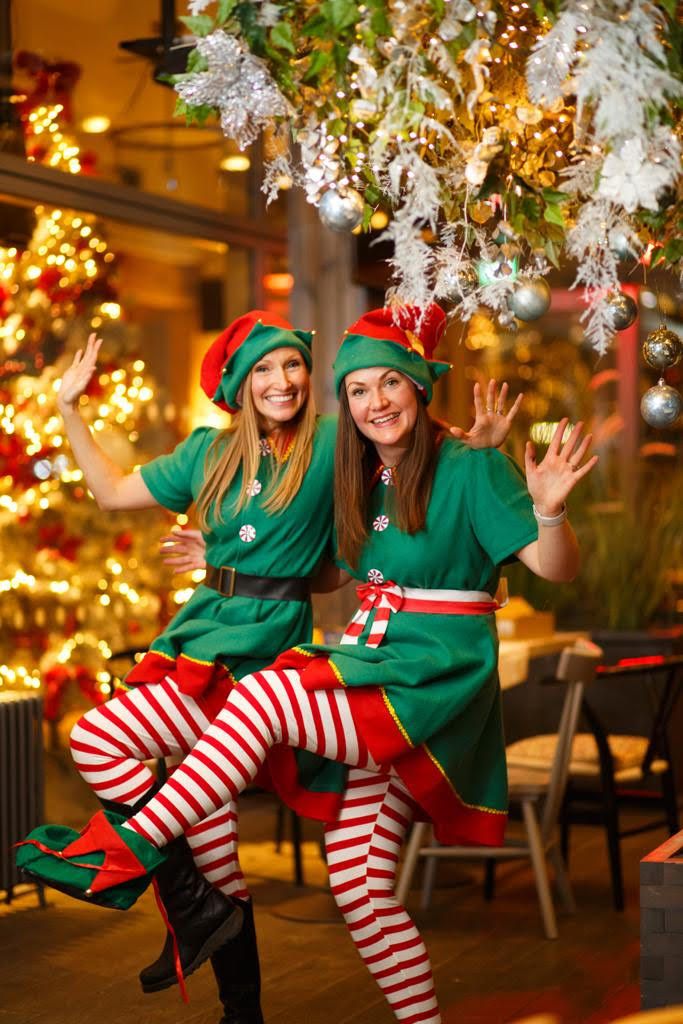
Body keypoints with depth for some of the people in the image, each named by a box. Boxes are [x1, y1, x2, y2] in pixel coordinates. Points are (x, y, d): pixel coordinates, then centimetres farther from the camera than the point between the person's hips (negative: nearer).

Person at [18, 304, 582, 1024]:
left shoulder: (471, 468, -6)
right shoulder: (364, 481, 16)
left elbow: (557, 568, -13)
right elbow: (340, 575, 29)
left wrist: (549, 507, -34)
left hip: (433, 679, -8)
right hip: (370, 669, 8)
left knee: (261, 696, -28)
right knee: (358, 884, 2)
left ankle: (124, 852, -24)